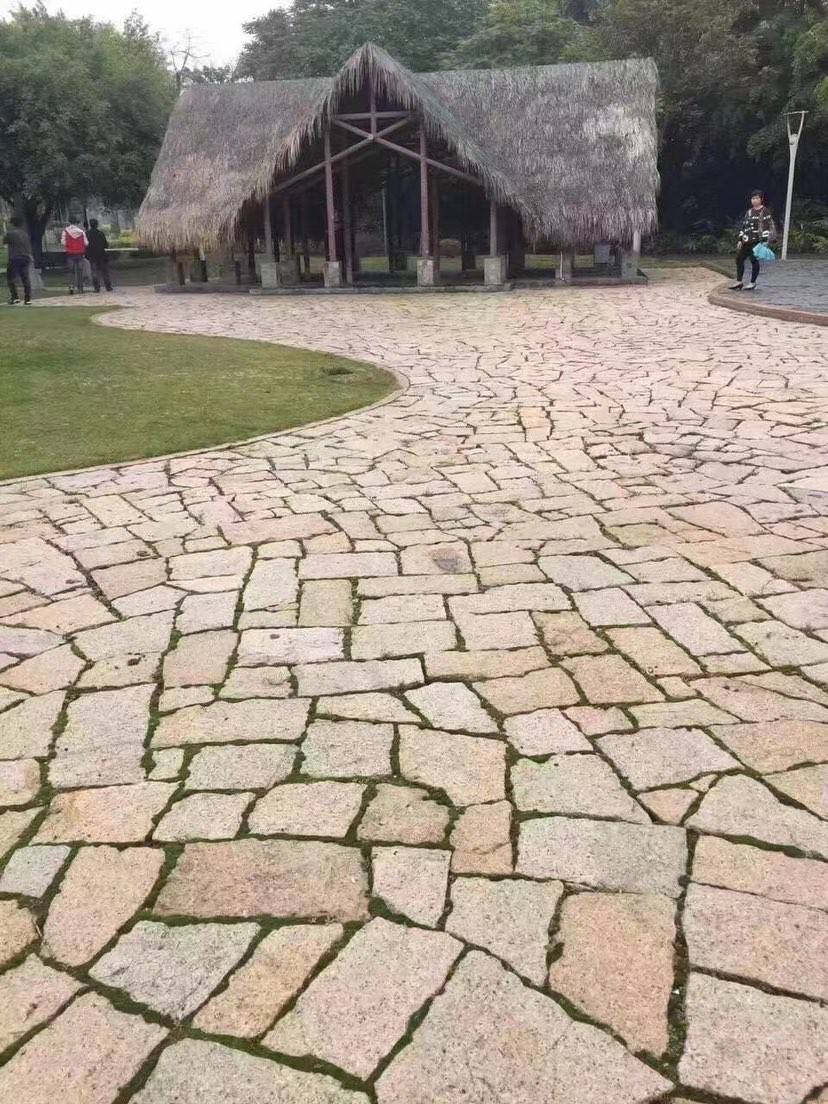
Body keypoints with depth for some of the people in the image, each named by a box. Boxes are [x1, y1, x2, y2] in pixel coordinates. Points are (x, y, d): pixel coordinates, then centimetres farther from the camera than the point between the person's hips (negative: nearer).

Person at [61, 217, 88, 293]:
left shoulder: (65, 231, -4)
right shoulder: (81, 231, 0)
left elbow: (63, 243, -8)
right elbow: (86, 243, -2)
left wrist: (67, 248, 11)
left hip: (70, 253, -1)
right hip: (80, 253, 1)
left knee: (71, 271, 7)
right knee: (80, 271, 8)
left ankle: (71, 286, -13)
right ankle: (80, 289, 9)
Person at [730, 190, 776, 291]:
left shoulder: (765, 211, -5)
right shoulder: (749, 211, 17)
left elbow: (767, 227, -12)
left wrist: (764, 241, -19)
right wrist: (740, 240, 15)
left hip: (757, 242, -8)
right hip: (746, 242, 8)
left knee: (754, 261, -2)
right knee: (739, 259, 4)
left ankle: (752, 283, 7)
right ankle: (739, 282, 10)